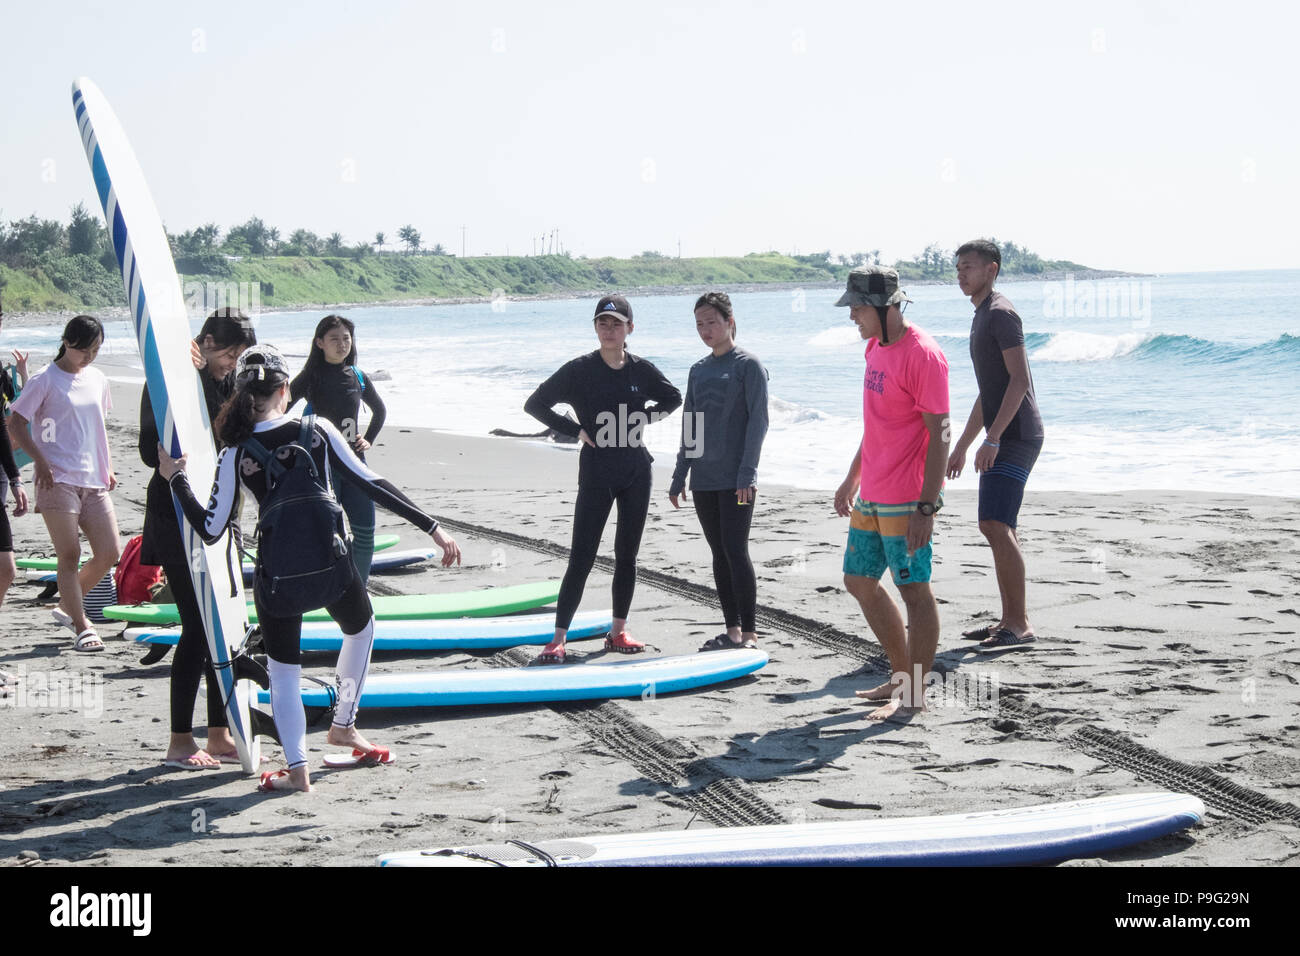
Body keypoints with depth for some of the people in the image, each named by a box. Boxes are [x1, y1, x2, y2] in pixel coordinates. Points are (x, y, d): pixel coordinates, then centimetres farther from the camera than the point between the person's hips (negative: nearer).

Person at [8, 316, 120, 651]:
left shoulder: (97, 380, 14)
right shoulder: (46, 380, -4)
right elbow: (15, 424, -5)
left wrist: (107, 467, 16)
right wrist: (41, 462, -14)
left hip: (94, 481, 6)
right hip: (58, 480, -6)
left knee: (109, 553, 1)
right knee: (70, 555, -8)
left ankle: (67, 606, 21)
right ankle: (82, 627, -1)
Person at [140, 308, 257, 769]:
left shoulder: (230, 382, 10)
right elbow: (152, 452, -16)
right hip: (175, 515, -7)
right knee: (198, 625, -9)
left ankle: (219, 735, 16)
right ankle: (180, 742, 0)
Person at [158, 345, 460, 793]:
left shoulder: (236, 454, -5)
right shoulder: (317, 431, -5)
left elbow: (211, 529, -1)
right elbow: (372, 484, -5)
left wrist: (175, 478, 11)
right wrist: (432, 527, -2)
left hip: (277, 573, 0)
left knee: (283, 671, 16)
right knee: (361, 628, 31)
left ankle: (296, 767, 3)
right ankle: (344, 724, 42)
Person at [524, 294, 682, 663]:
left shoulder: (641, 369, 1)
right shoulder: (580, 370, -8)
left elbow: (672, 398, 19)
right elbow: (535, 404, -6)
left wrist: (642, 417, 3)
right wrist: (576, 430, -10)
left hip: (636, 473, 4)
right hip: (595, 475, -3)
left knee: (627, 556, 10)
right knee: (581, 559, -7)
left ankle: (618, 632, 21)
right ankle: (557, 639, -4)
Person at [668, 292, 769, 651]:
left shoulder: (748, 365, -4)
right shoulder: (698, 370, 14)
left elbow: (758, 419, -9)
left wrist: (747, 472, -17)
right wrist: (679, 476, 15)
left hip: (735, 478, -6)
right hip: (704, 479, 6)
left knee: (736, 551, -10)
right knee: (719, 554, 8)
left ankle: (750, 633, -5)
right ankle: (732, 631, 14)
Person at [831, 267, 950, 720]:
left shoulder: (922, 354, -17)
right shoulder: (875, 347, 11)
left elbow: (939, 433, -19)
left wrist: (927, 507, -22)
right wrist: (852, 478, 25)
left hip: (905, 500, -10)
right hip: (870, 495, 10)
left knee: (914, 590, -2)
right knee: (859, 579, 16)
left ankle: (914, 695, 6)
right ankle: (900, 676, 27)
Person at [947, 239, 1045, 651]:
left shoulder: (1001, 314, -11)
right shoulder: (982, 318, 21)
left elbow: (1019, 380, -20)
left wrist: (993, 438, -26)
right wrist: (962, 445, 28)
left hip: (1017, 436, -10)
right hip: (1001, 438, 10)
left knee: (995, 525, -16)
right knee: (998, 528, 11)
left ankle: (1020, 624, -14)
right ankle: (1010, 620, 16)